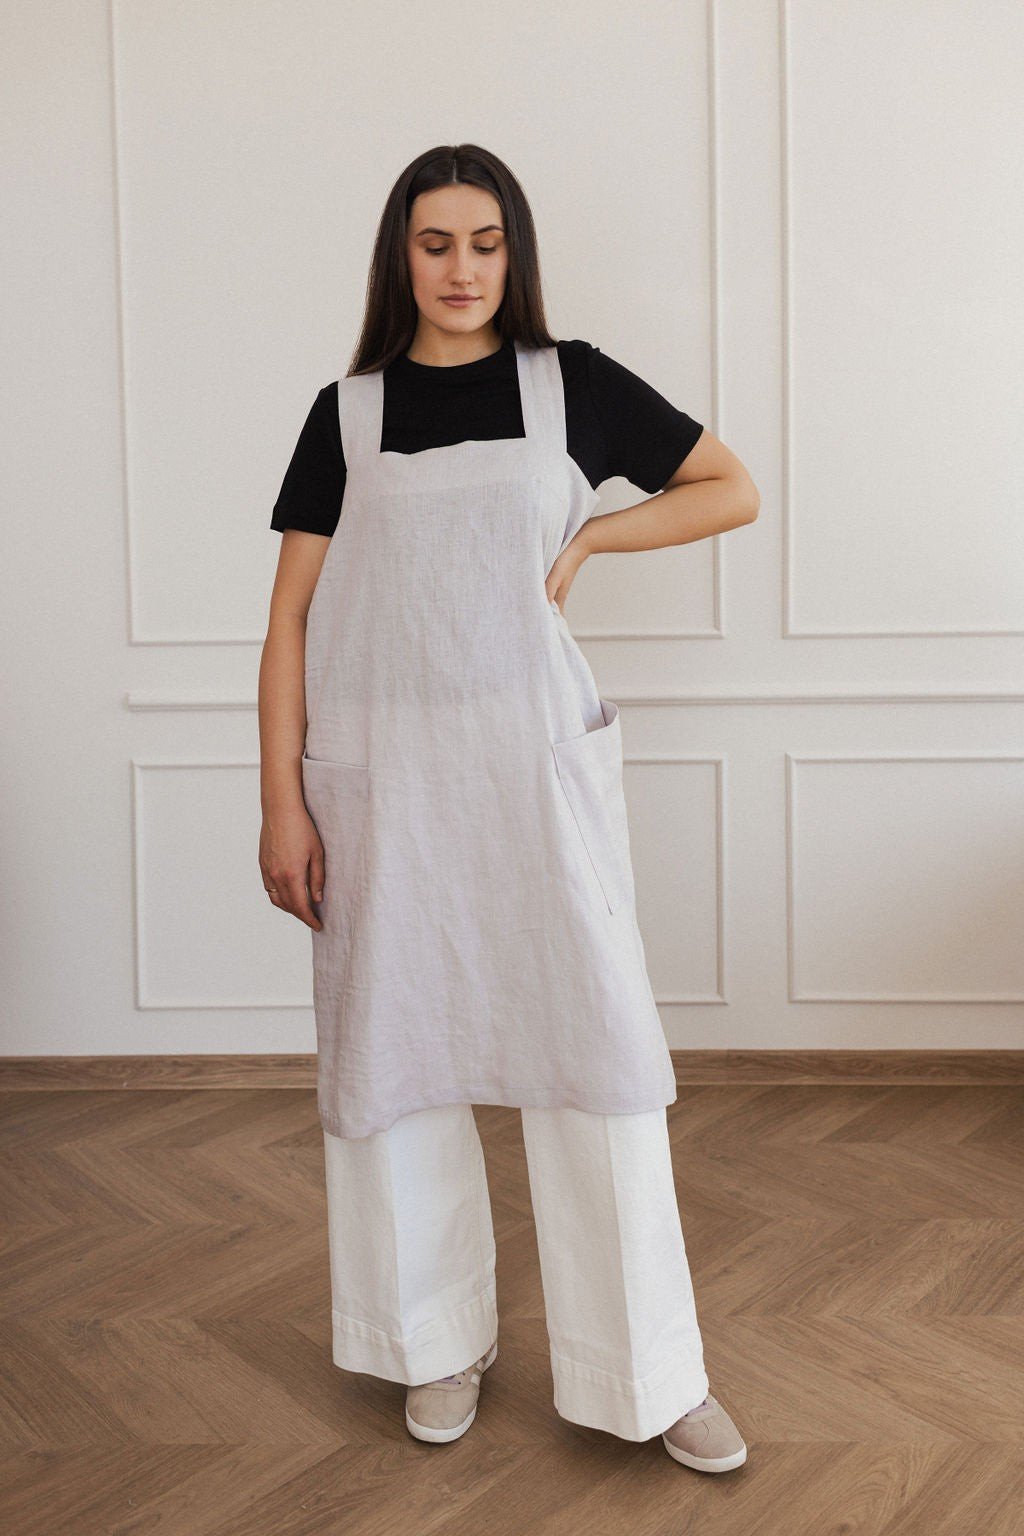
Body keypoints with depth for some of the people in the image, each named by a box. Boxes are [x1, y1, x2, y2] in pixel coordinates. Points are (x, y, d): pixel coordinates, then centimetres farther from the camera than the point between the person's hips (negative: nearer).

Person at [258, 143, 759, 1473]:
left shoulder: (572, 382, 6)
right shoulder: (348, 412, 6)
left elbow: (734, 491, 12)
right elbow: (291, 621, 3)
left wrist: (582, 537, 0)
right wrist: (281, 803, -4)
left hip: (536, 754, -1)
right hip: (380, 771, 1)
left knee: (596, 1047, 0)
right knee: (397, 1051, 8)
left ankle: (648, 1374, 15)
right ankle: (443, 1342, 28)